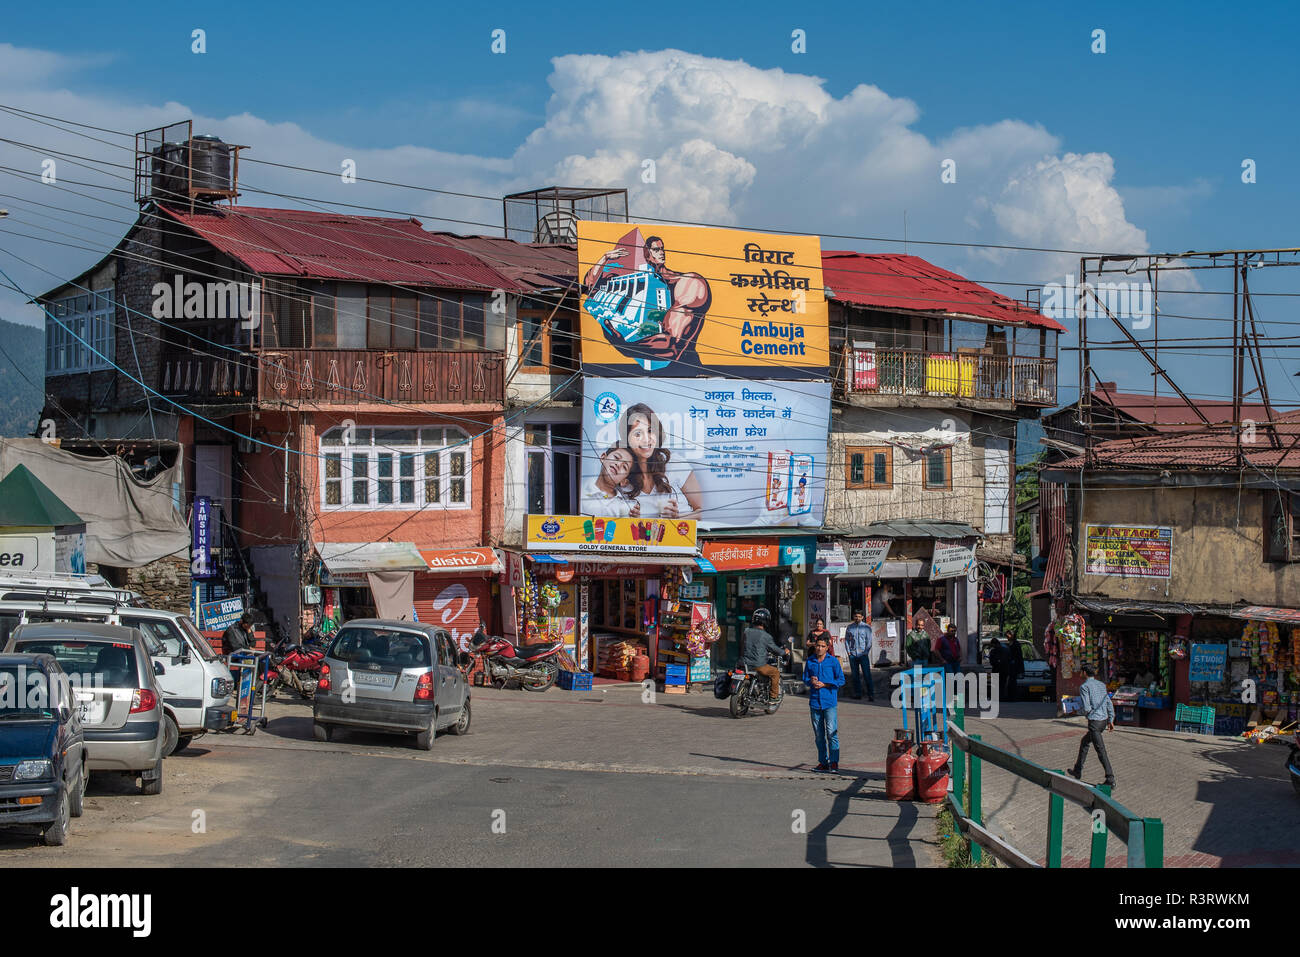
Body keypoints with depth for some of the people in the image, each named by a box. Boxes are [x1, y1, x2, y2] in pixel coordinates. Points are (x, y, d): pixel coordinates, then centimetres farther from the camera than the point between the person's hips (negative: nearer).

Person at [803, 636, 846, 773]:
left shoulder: (833, 661, 0)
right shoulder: (809, 662, 9)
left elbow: (841, 680, -1)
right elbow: (805, 680, 16)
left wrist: (824, 684, -11)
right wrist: (811, 681, -8)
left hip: (829, 701, -4)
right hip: (815, 701, 4)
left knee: (832, 732, -10)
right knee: (819, 734, 8)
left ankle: (834, 763, -8)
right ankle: (823, 762, 16)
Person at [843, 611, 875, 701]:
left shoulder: (866, 627, 4)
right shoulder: (850, 627, 11)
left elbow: (869, 641, 2)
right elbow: (846, 640, 14)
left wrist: (866, 652, -7)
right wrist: (848, 651, 3)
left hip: (863, 654, -3)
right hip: (853, 654, 3)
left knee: (867, 675, -8)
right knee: (855, 675, 4)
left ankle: (871, 694, -7)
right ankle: (857, 694, 10)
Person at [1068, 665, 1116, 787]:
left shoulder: (1084, 687, -11)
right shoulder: (1101, 685, 12)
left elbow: (1086, 707, -17)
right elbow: (1109, 704, 12)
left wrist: (1085, 713, 6)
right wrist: (1111, 720, 16)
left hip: (1094, 721, -8)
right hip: (1104, 720, 8)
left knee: (1101, 751, -6)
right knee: (1084, 742, 24)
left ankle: (1110, 779, -8)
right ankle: (1078, 771, 31)